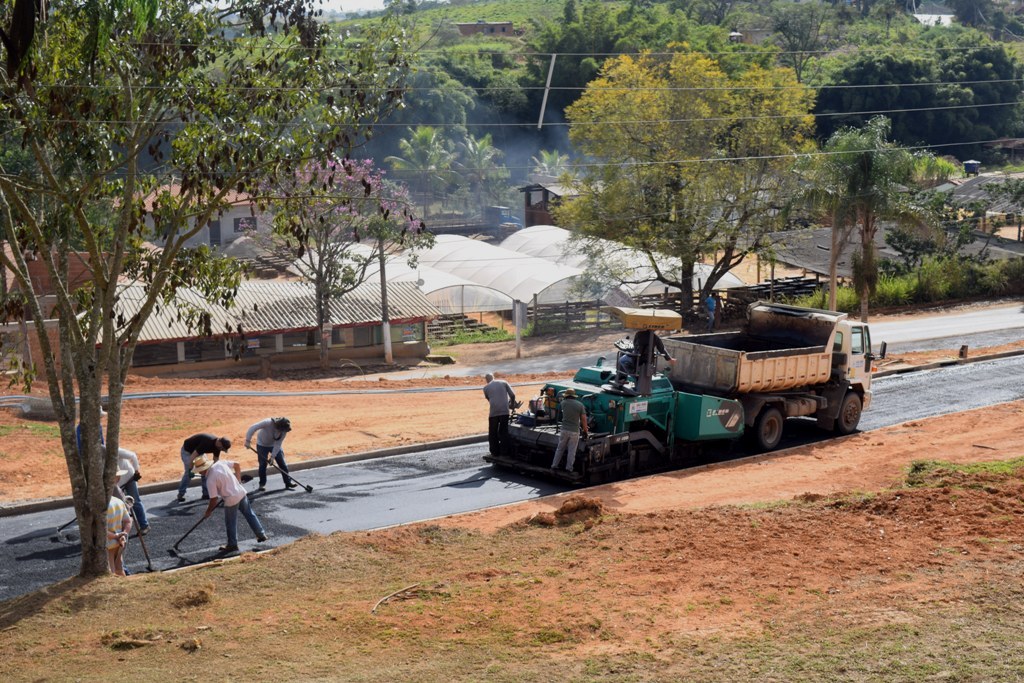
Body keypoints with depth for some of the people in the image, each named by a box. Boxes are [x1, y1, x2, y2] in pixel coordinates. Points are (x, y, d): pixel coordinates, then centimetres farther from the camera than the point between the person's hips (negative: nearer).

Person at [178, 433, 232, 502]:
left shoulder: (217, 445, -13)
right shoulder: (207, 442, -38)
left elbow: (216, 460, -1)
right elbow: (193, 455, -37)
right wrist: (190, 470, -34)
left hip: (199, 451, 8)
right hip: (187, 450, -8)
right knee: (188, 473, -13)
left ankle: (206, 494, 5)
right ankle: (180, 494, 0)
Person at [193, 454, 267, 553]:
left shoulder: (210, 480, -19)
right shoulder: (220, 463, -3)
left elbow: (214, 499, -14)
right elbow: (237, 465, 9)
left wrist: (208, 512, 2)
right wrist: (238, 480, 18)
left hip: (231, 499, -7)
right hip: (241, 492, 7)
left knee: (230, 523, 13)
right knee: (249, 514, 22)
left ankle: (232, 545, 27)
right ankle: (261, 534, 32)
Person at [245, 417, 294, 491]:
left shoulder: (284, 431, -24)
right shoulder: (268, 423, -36)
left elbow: (277, 444, -20)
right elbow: (253, 428, -35)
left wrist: (273, 456, -24)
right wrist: (248, 440, -37)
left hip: (274, 445, 3)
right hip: (262, 445, -3)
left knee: (282, 463, 0)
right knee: (263, 464, -4)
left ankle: (288, 482, 9)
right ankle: (262, 484, 12)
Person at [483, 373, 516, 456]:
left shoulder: (486, 387, 10)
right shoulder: (503, 383, 10)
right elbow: (512, 395, 3)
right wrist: (511, 405, 21)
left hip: (494, 412, -1)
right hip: (505, 411, 1)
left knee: (493, 433, 12)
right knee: (504, 432, 13)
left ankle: (495, 452, 13)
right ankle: (504, 452, 14)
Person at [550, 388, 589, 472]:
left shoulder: (564, 403, -3)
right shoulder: (580, 405, -5)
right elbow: (584, 419, -5)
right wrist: (585, 431, 5)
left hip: (564, 430, 1)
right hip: (575, 431, -1)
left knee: (560, 449, 13)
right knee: (572, 451, 7)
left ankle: (554, 465, 16)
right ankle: (569, 467, 10)